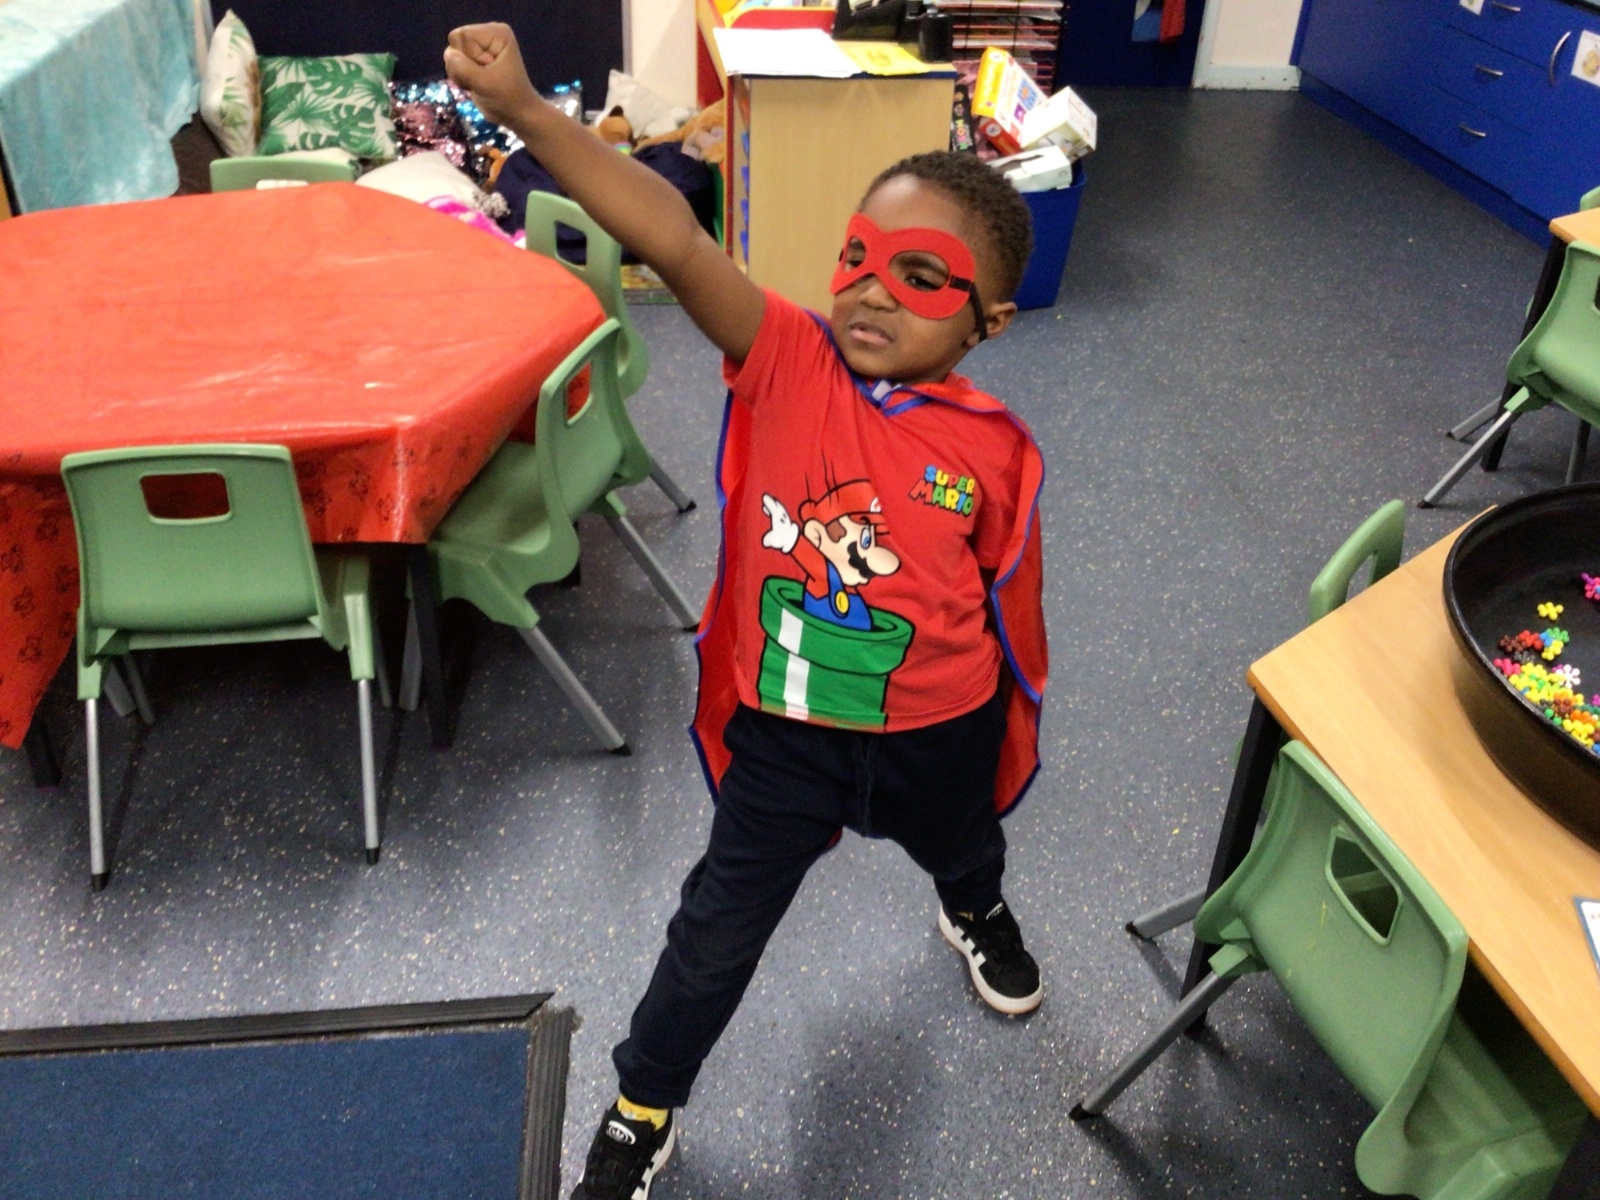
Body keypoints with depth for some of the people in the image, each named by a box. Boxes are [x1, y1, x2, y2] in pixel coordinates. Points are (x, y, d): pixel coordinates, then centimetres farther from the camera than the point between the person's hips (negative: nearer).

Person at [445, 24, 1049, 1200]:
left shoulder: (999, 452, -19)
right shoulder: (789, 361, -21)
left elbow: (1010, 609, -5)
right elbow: (672, 237, -36)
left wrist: (1013, 738, 8)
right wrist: (524, 110, -45)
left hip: (937, 735, 2)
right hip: (783, 732, -1)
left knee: (961, 848, 34)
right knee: (718, 931, 13)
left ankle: (977, 911, 73)